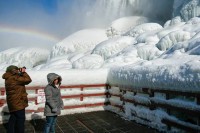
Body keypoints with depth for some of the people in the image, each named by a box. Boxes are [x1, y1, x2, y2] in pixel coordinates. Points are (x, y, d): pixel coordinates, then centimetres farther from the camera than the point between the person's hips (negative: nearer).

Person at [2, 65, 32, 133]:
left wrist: (21, 73, 4)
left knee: (13, 119, 20)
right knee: (20, 119, 0)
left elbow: (20, 79, 17)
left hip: (12, 103, 10)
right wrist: (23, 72, -8)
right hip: (18, 102, -10)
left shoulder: (9, 78, 10)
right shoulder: (14, 78, -20)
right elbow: (28, 80, -21)